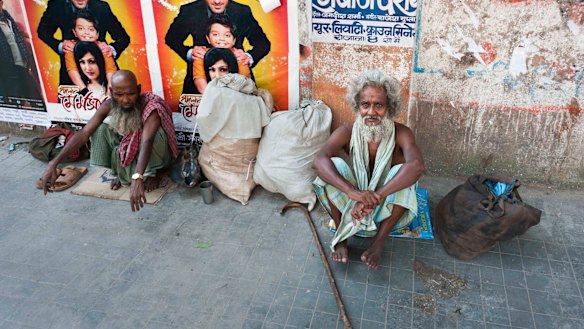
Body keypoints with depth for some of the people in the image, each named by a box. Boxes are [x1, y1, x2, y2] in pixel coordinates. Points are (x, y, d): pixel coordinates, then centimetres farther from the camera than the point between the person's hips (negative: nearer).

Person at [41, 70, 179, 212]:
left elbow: (147, 142, -50)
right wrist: (54, 163, -35)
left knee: (154, 132, -36)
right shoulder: (109, 106, -19)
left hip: (153, 156, -4)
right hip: (127, 150, 4)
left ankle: (157, 171, -5)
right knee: (101, 129, -19)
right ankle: (122, 172, 2)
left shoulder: (151, 107, -34)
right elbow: (84, 133, -24)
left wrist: (137, 178, -65)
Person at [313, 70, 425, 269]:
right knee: (335, 165, -25)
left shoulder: (400, 133, -19)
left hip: (387, 208, -1)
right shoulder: (347, 132, -15)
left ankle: (378, 242, -17)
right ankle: (341, 236, -13)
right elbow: (319, 161, -32)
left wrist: (375, 197, -48)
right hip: (351, 204, 1)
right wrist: (353, 192, -48)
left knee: (402, 171, -30)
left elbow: (417, 166, -39)